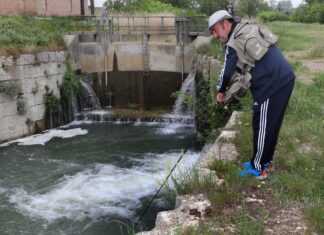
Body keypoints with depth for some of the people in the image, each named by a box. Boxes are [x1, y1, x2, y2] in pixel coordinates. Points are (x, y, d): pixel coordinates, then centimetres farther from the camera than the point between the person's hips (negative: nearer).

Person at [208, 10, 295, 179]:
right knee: (271, 124, 18)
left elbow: (227, 72, -9)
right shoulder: (251, 29, 15)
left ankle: (257, 169, 13)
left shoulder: (234, 43, -11)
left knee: (262, 127, 2)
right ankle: (266, 160, 31)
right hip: (285, 77, 9)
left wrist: (221, 91, 8)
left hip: (271, 85, -9)